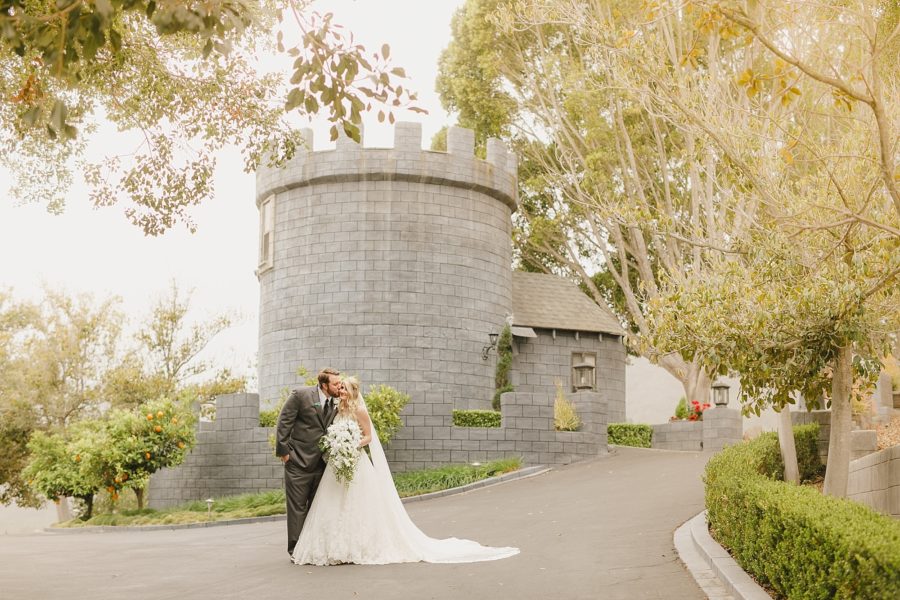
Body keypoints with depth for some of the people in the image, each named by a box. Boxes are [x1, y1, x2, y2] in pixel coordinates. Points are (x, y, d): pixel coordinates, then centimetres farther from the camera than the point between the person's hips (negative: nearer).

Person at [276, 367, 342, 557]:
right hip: (298, 462, -5)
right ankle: (296, 550, 7)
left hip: (321, 462, 5)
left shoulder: (336, 402, 4)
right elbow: (283, 423, -9)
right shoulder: (301, 395, -12)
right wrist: (283, 451, -11)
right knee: (297, 506, 0)